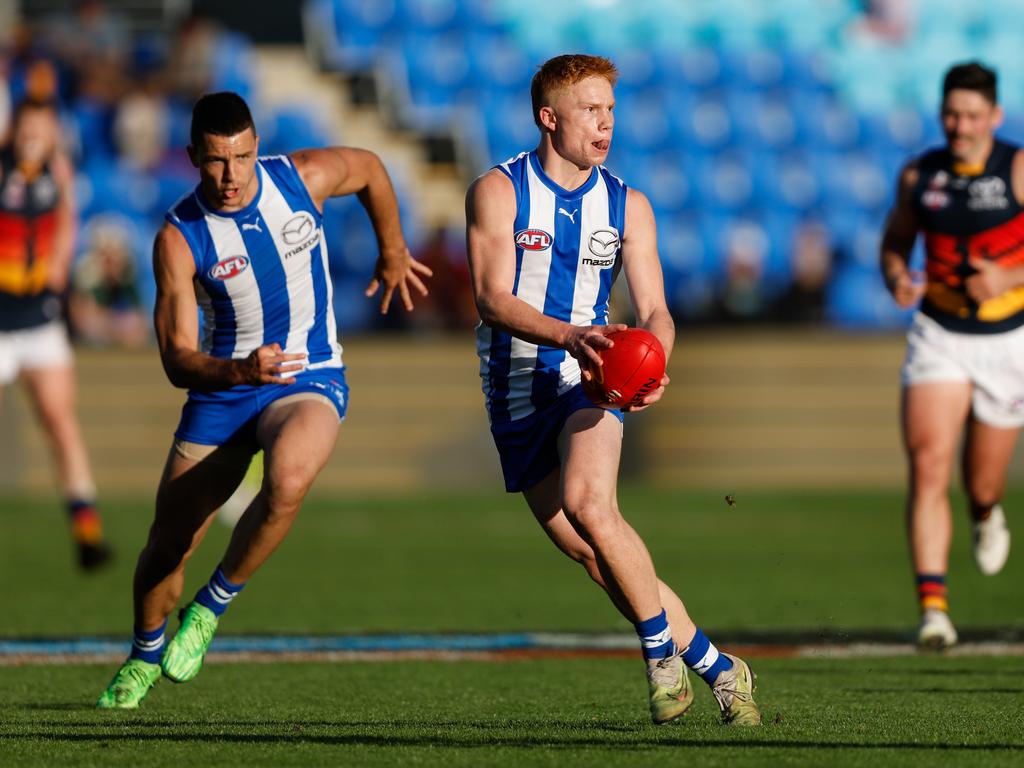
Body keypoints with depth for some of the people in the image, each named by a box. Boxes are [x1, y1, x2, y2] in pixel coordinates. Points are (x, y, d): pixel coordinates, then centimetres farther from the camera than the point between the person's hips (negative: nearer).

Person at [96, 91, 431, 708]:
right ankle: (144, 658, 36)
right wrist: (240, 371, -37)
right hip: (223, 389, 1)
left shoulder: (303, 179, -11)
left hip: (311, 380, -1)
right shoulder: (179, 239, -16)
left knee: (288, 480, -34)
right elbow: (177, 358, -18)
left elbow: (370, 169, 14)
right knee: (166, 546, 4)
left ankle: (212, 607, -10)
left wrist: (394, 253, 22)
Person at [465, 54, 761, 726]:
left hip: (590, 380, 0)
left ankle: (662, 650, -15)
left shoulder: (627, 205, 6)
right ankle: (717, 669, 5)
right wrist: (568, 335, -32)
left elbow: (655, 312, 3)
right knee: (596, 557, -4)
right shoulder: (498, 192, -3)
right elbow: (493, 297, -15)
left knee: (588, 505, -29)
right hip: (517, 389, 0)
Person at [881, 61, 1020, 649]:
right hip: (938, 335, 2)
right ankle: (933, 607, -21)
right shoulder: (919, 175, 2)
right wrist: (896, 277, -7)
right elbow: (895, 240, 15)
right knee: (927, 464, -17)